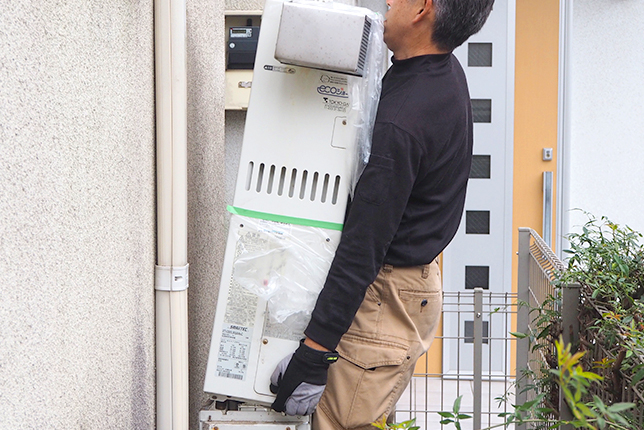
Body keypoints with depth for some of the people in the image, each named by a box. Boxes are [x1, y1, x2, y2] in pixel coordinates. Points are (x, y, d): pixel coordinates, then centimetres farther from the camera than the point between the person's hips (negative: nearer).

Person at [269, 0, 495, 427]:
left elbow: (363, 248, -26)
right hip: (418, 275, 10)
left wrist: (315, 350, -21)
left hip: (390, 296, -10)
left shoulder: (402, 123, -27)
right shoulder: (446, 71, 3)